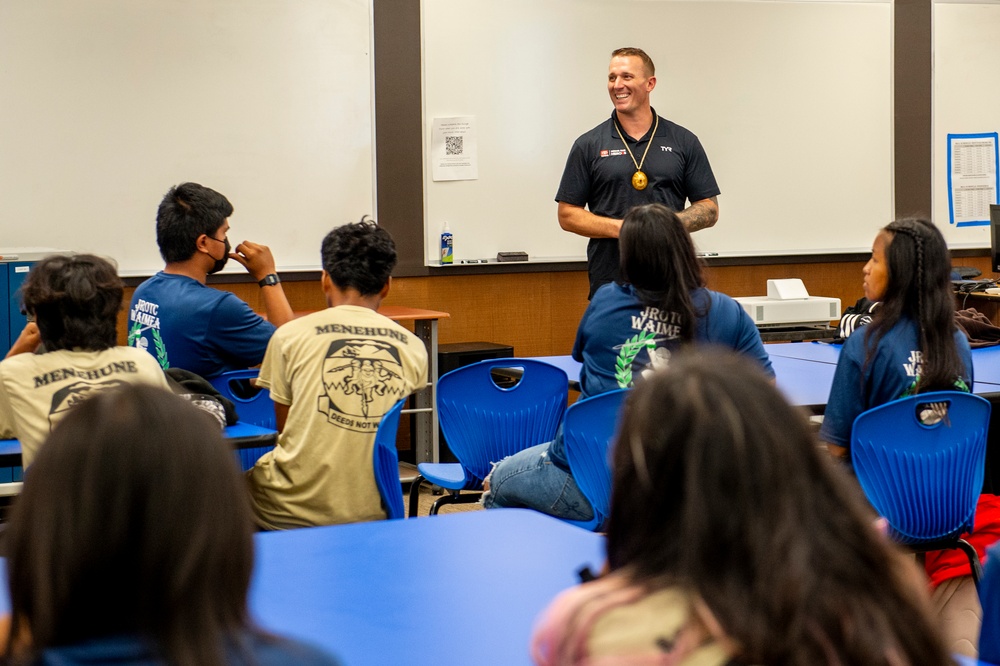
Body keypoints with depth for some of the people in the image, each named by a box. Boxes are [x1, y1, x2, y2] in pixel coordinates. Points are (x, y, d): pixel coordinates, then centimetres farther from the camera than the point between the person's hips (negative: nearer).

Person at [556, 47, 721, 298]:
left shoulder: (684, 142, 8)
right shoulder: (589, 145, 6)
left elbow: (709, 210, 8)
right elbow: (568, 215, 4)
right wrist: (621, 228, -10)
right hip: (609, 283, 0)